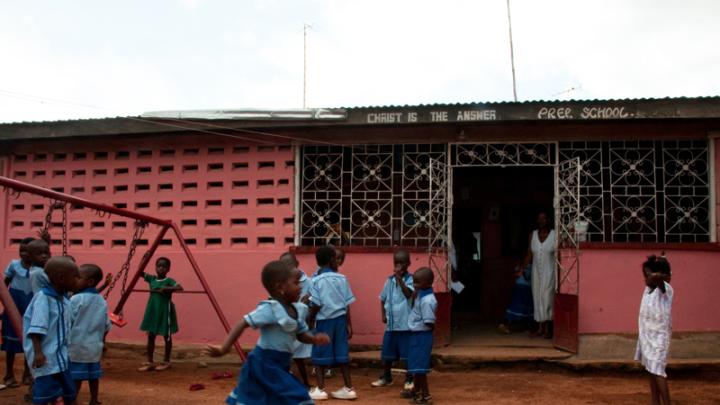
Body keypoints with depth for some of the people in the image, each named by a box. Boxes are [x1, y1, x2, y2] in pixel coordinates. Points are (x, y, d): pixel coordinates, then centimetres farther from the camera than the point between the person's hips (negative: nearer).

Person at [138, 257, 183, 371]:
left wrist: (167, 289, -33)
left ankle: (166, 362, 18)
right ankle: (150, 362, 17)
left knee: (167, 337, 6)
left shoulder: (169, 281, -10)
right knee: (150, 336, 8)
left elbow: (180, 288, -25)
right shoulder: (152, 279, 4)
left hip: (165, 312, -5)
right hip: (153, 312, 5)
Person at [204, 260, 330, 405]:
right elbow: (243, 324, -26)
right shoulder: (270, 309, -23)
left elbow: (301, 335, 12)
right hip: (265, 364, -9)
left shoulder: (298, 310, 3)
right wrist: (224, 349, -32)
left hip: (279, 365, 9)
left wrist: (315, 339, -10)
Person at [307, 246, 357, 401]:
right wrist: (349, 325, 11)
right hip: (340, 319, 4)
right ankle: (348, 388, 13)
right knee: (342, 354, 9)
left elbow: (316, 305, -11)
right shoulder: (342, 279, 2)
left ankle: (320, 389, 8)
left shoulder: (316, 280, -7)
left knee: (320, 355, 6)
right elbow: (347, 304, 4)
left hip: (324, 321, -3)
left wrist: (310, 322, 1)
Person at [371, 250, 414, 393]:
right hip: (391, 323, 5)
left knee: (407, 353, 1)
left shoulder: (411, 279, -7)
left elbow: (408, 294, -26)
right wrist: (383, 314, 8)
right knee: (386, 352, 13)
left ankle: (409, 379, 14)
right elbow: (383, 298, 17)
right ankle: (386, 377, 28)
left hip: (406, 324, -5)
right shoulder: (390, 280, 7)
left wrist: (399, 278, -28)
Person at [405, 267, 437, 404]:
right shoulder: (420, 295, 5)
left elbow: (429, 323, -26)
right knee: (415, 364, 22)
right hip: (416, 334, 10)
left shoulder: (427, 300, -25)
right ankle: (416, 390, 38)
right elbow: (414, 309, 17)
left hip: (421, 336, -10)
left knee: (419, 366, -4)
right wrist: (413, 298, 3)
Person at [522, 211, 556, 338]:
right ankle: (540, 328, 12)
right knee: (537, 298, 5)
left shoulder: (554, 235, -5)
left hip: (549, 272, -4)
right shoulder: (533, 235, 5)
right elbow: (529, 255, 8)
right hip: (537, 272, 4)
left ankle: (547, 329, 0)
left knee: (547, 298, -6)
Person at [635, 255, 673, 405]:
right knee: (651, 371, 11)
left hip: (659, 337, -8)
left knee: (657, 371, -13)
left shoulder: (664, 289, -17)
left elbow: (657, 277, -38)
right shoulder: (648, 288, 5)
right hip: (647, 336, 8)